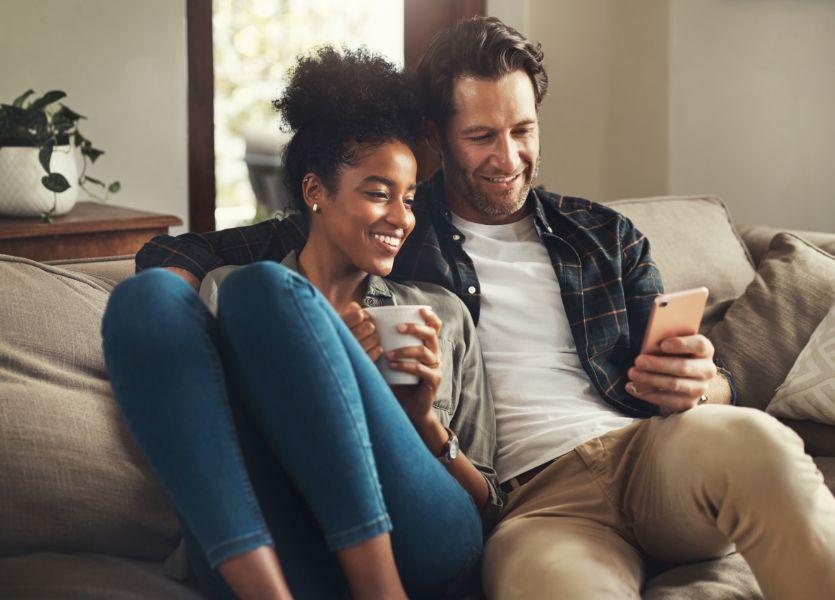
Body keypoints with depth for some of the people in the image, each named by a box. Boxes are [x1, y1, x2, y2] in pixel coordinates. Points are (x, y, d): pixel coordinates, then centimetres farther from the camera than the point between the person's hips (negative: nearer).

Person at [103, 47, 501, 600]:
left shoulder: (443, 315, 26)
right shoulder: (224, 289, 24)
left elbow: (486, 507, 21)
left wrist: (424, 419, 2)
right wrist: (328, 369, 0)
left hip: (417, 548, 0)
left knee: (265, 291, -17)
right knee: (149, 296, -17)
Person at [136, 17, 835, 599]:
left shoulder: (604, 235, 25)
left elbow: (708, 379, 21)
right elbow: (175, 256, 11)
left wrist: (701, 384, -7)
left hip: (645, 453, 5)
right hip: (528, 498, -4)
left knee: (749, 439, -33)